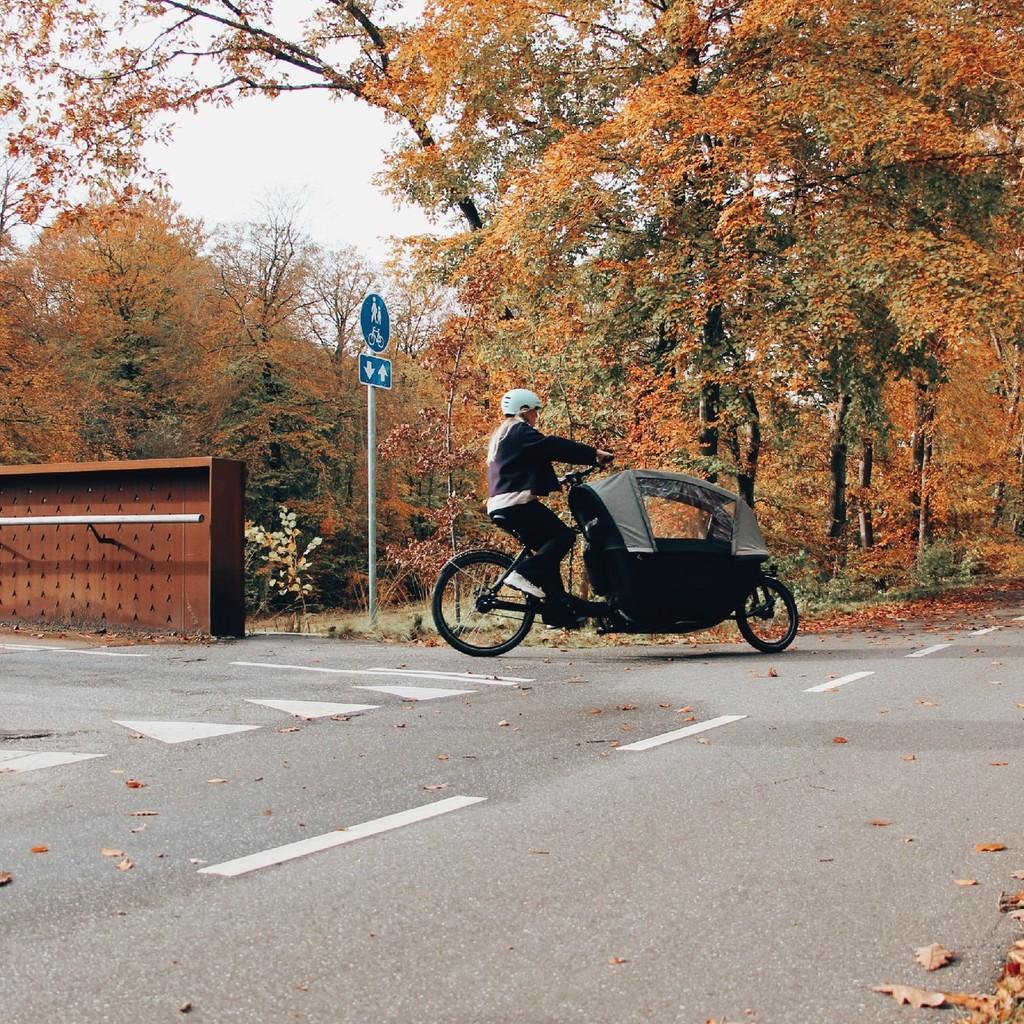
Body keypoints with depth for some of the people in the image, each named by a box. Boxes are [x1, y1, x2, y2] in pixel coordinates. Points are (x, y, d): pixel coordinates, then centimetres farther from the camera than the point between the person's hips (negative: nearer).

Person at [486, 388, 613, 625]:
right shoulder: (520, 431, -5)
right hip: (516, 503, -10)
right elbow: (553, 446, -14)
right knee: (564, 535, -11)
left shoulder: (501, 435, 27)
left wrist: (561, 479, 31)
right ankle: (524, 574, -21)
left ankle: (558, 610, 5)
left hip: (500, 507, 10)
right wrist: (594, 453, -14)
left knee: (548, 550, 11)